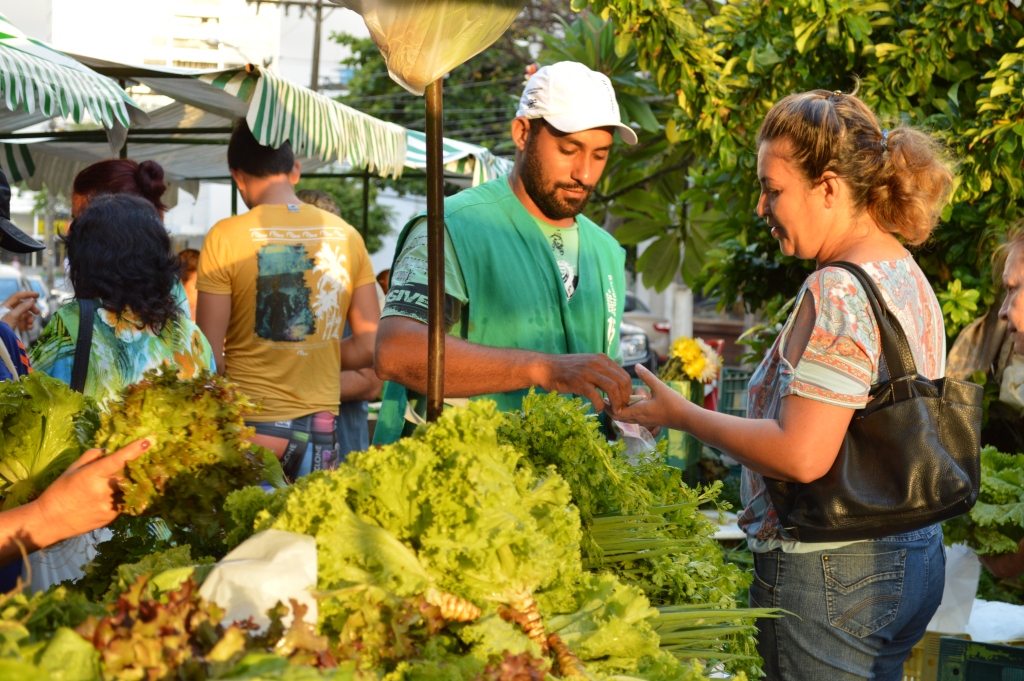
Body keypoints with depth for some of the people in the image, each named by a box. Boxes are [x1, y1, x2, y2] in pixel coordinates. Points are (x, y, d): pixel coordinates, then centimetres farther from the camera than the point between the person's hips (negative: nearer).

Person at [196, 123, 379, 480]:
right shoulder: (346, 236, 5)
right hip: (321, 426, 4)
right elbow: (370, 347, 7)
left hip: (251, 425, -3)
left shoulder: (225, 237, -7)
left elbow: (209, 356, -9)